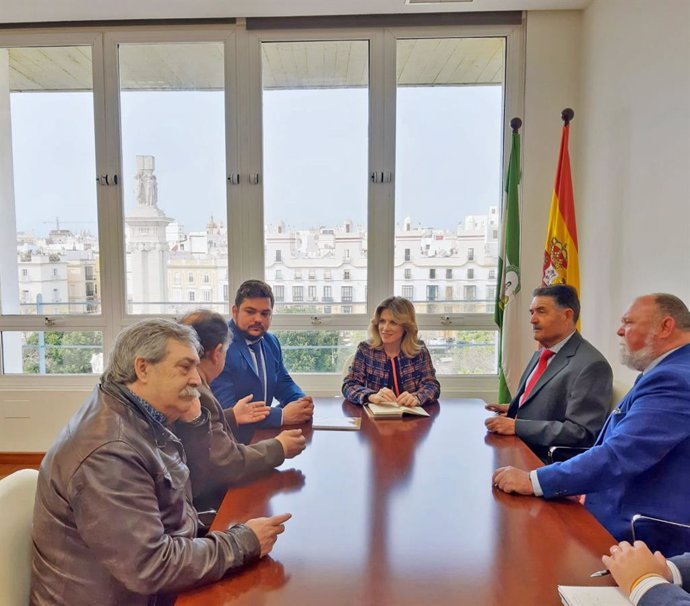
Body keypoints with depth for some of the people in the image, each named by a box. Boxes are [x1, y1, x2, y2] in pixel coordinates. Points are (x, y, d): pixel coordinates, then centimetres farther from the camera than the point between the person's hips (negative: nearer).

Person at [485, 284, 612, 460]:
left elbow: (580, 432, -20)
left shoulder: (592, 365, -16)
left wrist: (516, 426, -22)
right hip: (519, 451, 8)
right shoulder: (542, 354, 12)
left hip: (548, 463, -8)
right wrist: (513, 409, 5)